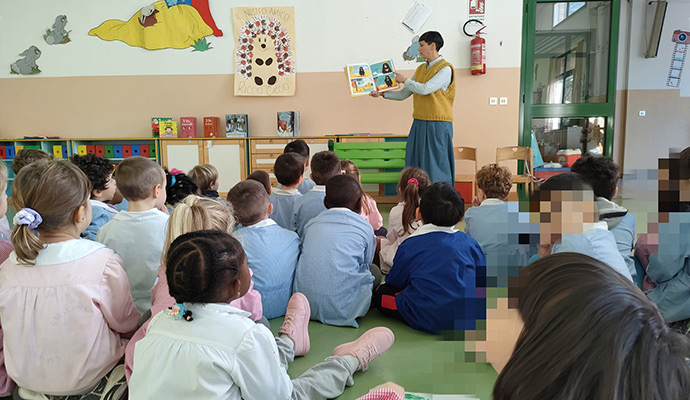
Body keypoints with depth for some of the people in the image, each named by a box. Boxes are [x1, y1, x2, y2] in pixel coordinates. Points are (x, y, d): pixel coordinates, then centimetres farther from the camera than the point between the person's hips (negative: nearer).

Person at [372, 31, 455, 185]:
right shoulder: (420, 69, 16)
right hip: (419, 124, 7)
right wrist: (382, 93, 3)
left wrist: (404, 80, -6)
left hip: (437, 125, -7)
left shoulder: (445, 69, -8)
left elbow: (425, 89, -20)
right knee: (415, 165, 8)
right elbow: (403, 94, 15)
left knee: (436, 166, -5)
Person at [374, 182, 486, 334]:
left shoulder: (409, 245, -2)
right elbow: (483, 280, 15)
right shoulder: (469, 242, 6)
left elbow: (394, 282, 9)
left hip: (428, 321, -4)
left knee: (381, 294, 11)